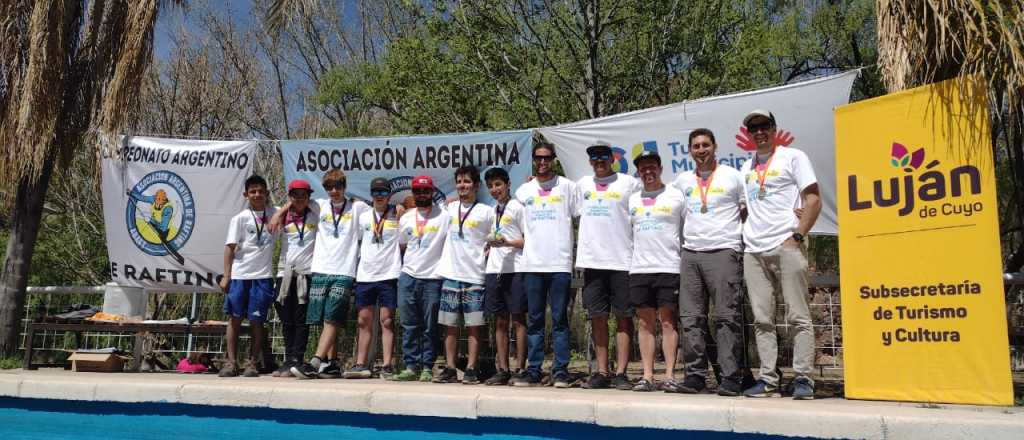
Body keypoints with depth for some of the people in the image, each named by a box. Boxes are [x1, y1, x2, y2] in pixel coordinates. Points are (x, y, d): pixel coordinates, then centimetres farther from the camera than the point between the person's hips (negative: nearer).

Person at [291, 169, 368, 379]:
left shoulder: (357, 207, 7)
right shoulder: (320, 205, 14)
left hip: (344, 272, -3)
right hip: (320, 270, 3)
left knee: (332, 320, -11)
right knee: (326, 320, 4)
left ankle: (314, 364, -16)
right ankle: (332, 364, 11)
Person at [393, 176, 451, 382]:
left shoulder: (444, 216, 0)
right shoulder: (406, 218, 14)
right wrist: (403, 265, 14)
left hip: (433, 278, -4)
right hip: (408, 277, 4)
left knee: (430, 328, 2)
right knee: (409, 326, 4)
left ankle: (427, 367, 9)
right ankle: (411, 366, 10)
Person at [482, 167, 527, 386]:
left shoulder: (517, 207, -2)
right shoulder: (491, 211, 18)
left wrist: (506, 242, -16)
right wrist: (489, 248, 10)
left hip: (515, 270, -6)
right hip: (494, 270, 6)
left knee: (518, 320, -2)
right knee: (500, 321, 7)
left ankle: (520, 368, 2)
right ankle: (503, 369, 11)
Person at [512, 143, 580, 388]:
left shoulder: (567, 186, 6)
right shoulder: (523, 191, 14)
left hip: (560, 263, -3)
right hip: (532, 264, 3)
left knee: (559, 319, 0)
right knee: (534, 320, 6)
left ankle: (561, 370, 5)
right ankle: (533, 370, 12)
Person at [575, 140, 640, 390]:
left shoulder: (630, 183, 3)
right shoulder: (583, 184, 15)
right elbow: (578, 215, 26)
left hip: (622, 260, -3)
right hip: (591, 260, 4)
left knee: (623, 317, -1)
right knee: (597, 317, 5)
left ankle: (621, 372, 4)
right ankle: (602, 372, 12)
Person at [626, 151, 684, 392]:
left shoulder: (676, 196, 4)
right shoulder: (632, 199, 15)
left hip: (668, 268, -3)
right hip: (639, 268, 4)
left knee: (668, 321, -2)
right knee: (645, 322, 4)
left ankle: (670, 375, 2)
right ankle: (647, 376, 8)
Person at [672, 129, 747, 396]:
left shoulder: (732, 176, 6)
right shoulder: (683, 180, 16)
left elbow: (748, 210, 10)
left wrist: (732, 230, 0)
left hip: (723, 252, -4)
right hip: (691, 253, 4)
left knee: (727, 316, -6)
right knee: (691, 317, 2)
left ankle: (731, 377, -3)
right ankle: (695, 374, 8)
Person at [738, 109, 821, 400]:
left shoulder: (793, 157, 4)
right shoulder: (746, 167, 20)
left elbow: (813, 200, -3)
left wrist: (796, 237, -11)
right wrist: (744, 237, 8)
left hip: (785, 247, -5)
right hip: (753, 251, 5)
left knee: (798, 316, -3)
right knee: (762, 320, 4)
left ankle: (803, 379, 1)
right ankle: (768, 380, 8)